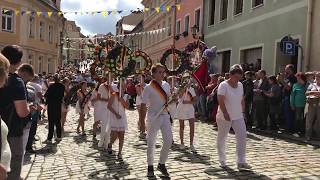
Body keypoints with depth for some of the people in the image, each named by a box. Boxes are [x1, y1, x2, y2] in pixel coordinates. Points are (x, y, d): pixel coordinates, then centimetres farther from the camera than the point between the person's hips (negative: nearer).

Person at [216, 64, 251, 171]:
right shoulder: (223, 85, -13)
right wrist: (225, 113, -24)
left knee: (242, 136, -6)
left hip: (238, 117, 5)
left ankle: (241, 162, 0)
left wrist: (242, 112, 10)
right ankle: (222, 160, 24)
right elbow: (221, 100, -19)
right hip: (224, 117, -5)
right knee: (222, 138, 8)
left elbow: (242, 100, 15)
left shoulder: (240, 85, 8)